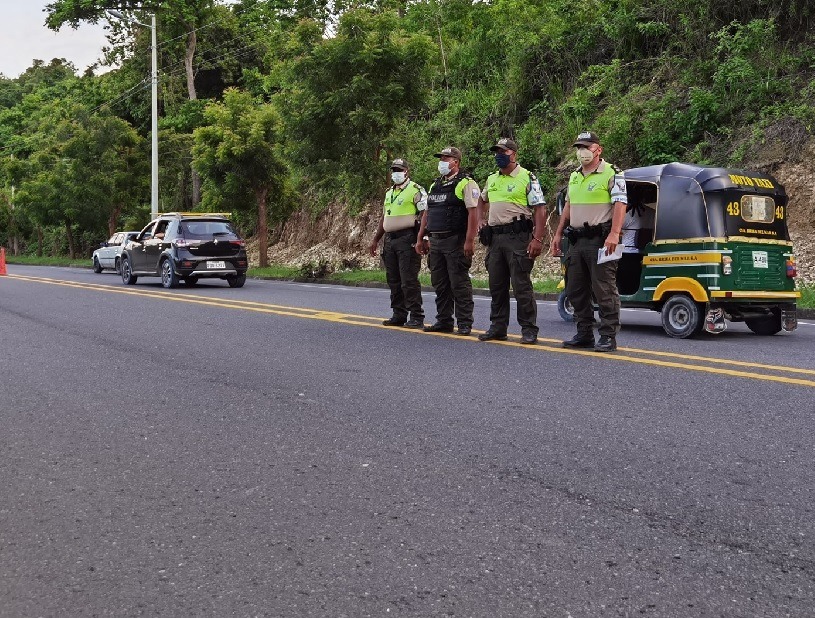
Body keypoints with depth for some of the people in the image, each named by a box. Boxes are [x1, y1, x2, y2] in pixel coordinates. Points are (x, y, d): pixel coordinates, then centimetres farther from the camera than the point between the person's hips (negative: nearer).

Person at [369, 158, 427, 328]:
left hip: (407, 239, -8)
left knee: (409, 280, -10)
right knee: (393, 280, 10)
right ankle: (399, 315, 18)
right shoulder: (389, 192, 20)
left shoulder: (416, 190, -5)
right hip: (390, 239, 8)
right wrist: (375, 239, 22)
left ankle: (416, 317, -6)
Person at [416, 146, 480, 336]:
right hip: (435, 242, 8)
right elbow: (426, 213, 22)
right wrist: (421, 238, 16)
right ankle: (444, 321, 18)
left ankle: (464, 323, 1)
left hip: (455, 242, -8)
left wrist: (469, 241, -22)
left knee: (459, 284, -5)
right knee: (440, 284, 10)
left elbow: (473, 213, -15)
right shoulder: (435, 185, 18)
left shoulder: (466, 183, -6)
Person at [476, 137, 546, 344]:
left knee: (521, 285, -7)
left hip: (518, 237, -7)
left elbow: (540, 209, -10)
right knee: (496, 286, 10)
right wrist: (480, 222, 17)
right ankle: (498, 327, 18)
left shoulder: (527, 178, -4)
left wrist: (537, 239, -19)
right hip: (495, 238, 7)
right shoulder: (492, 179, 16)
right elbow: (482, 200, 35)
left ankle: (529, 330, -1)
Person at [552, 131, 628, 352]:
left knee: (604, 290, -7)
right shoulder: (574, 176, 18)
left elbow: (620, 204, -14)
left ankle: (608, 336, -2)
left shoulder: (611, 174, -6)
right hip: (576, 240, 8)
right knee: (575, 290, 11)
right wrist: (558, 234, 20)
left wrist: (614, 234, -25)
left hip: (600, 240, -8)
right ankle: (584, 334, 20)